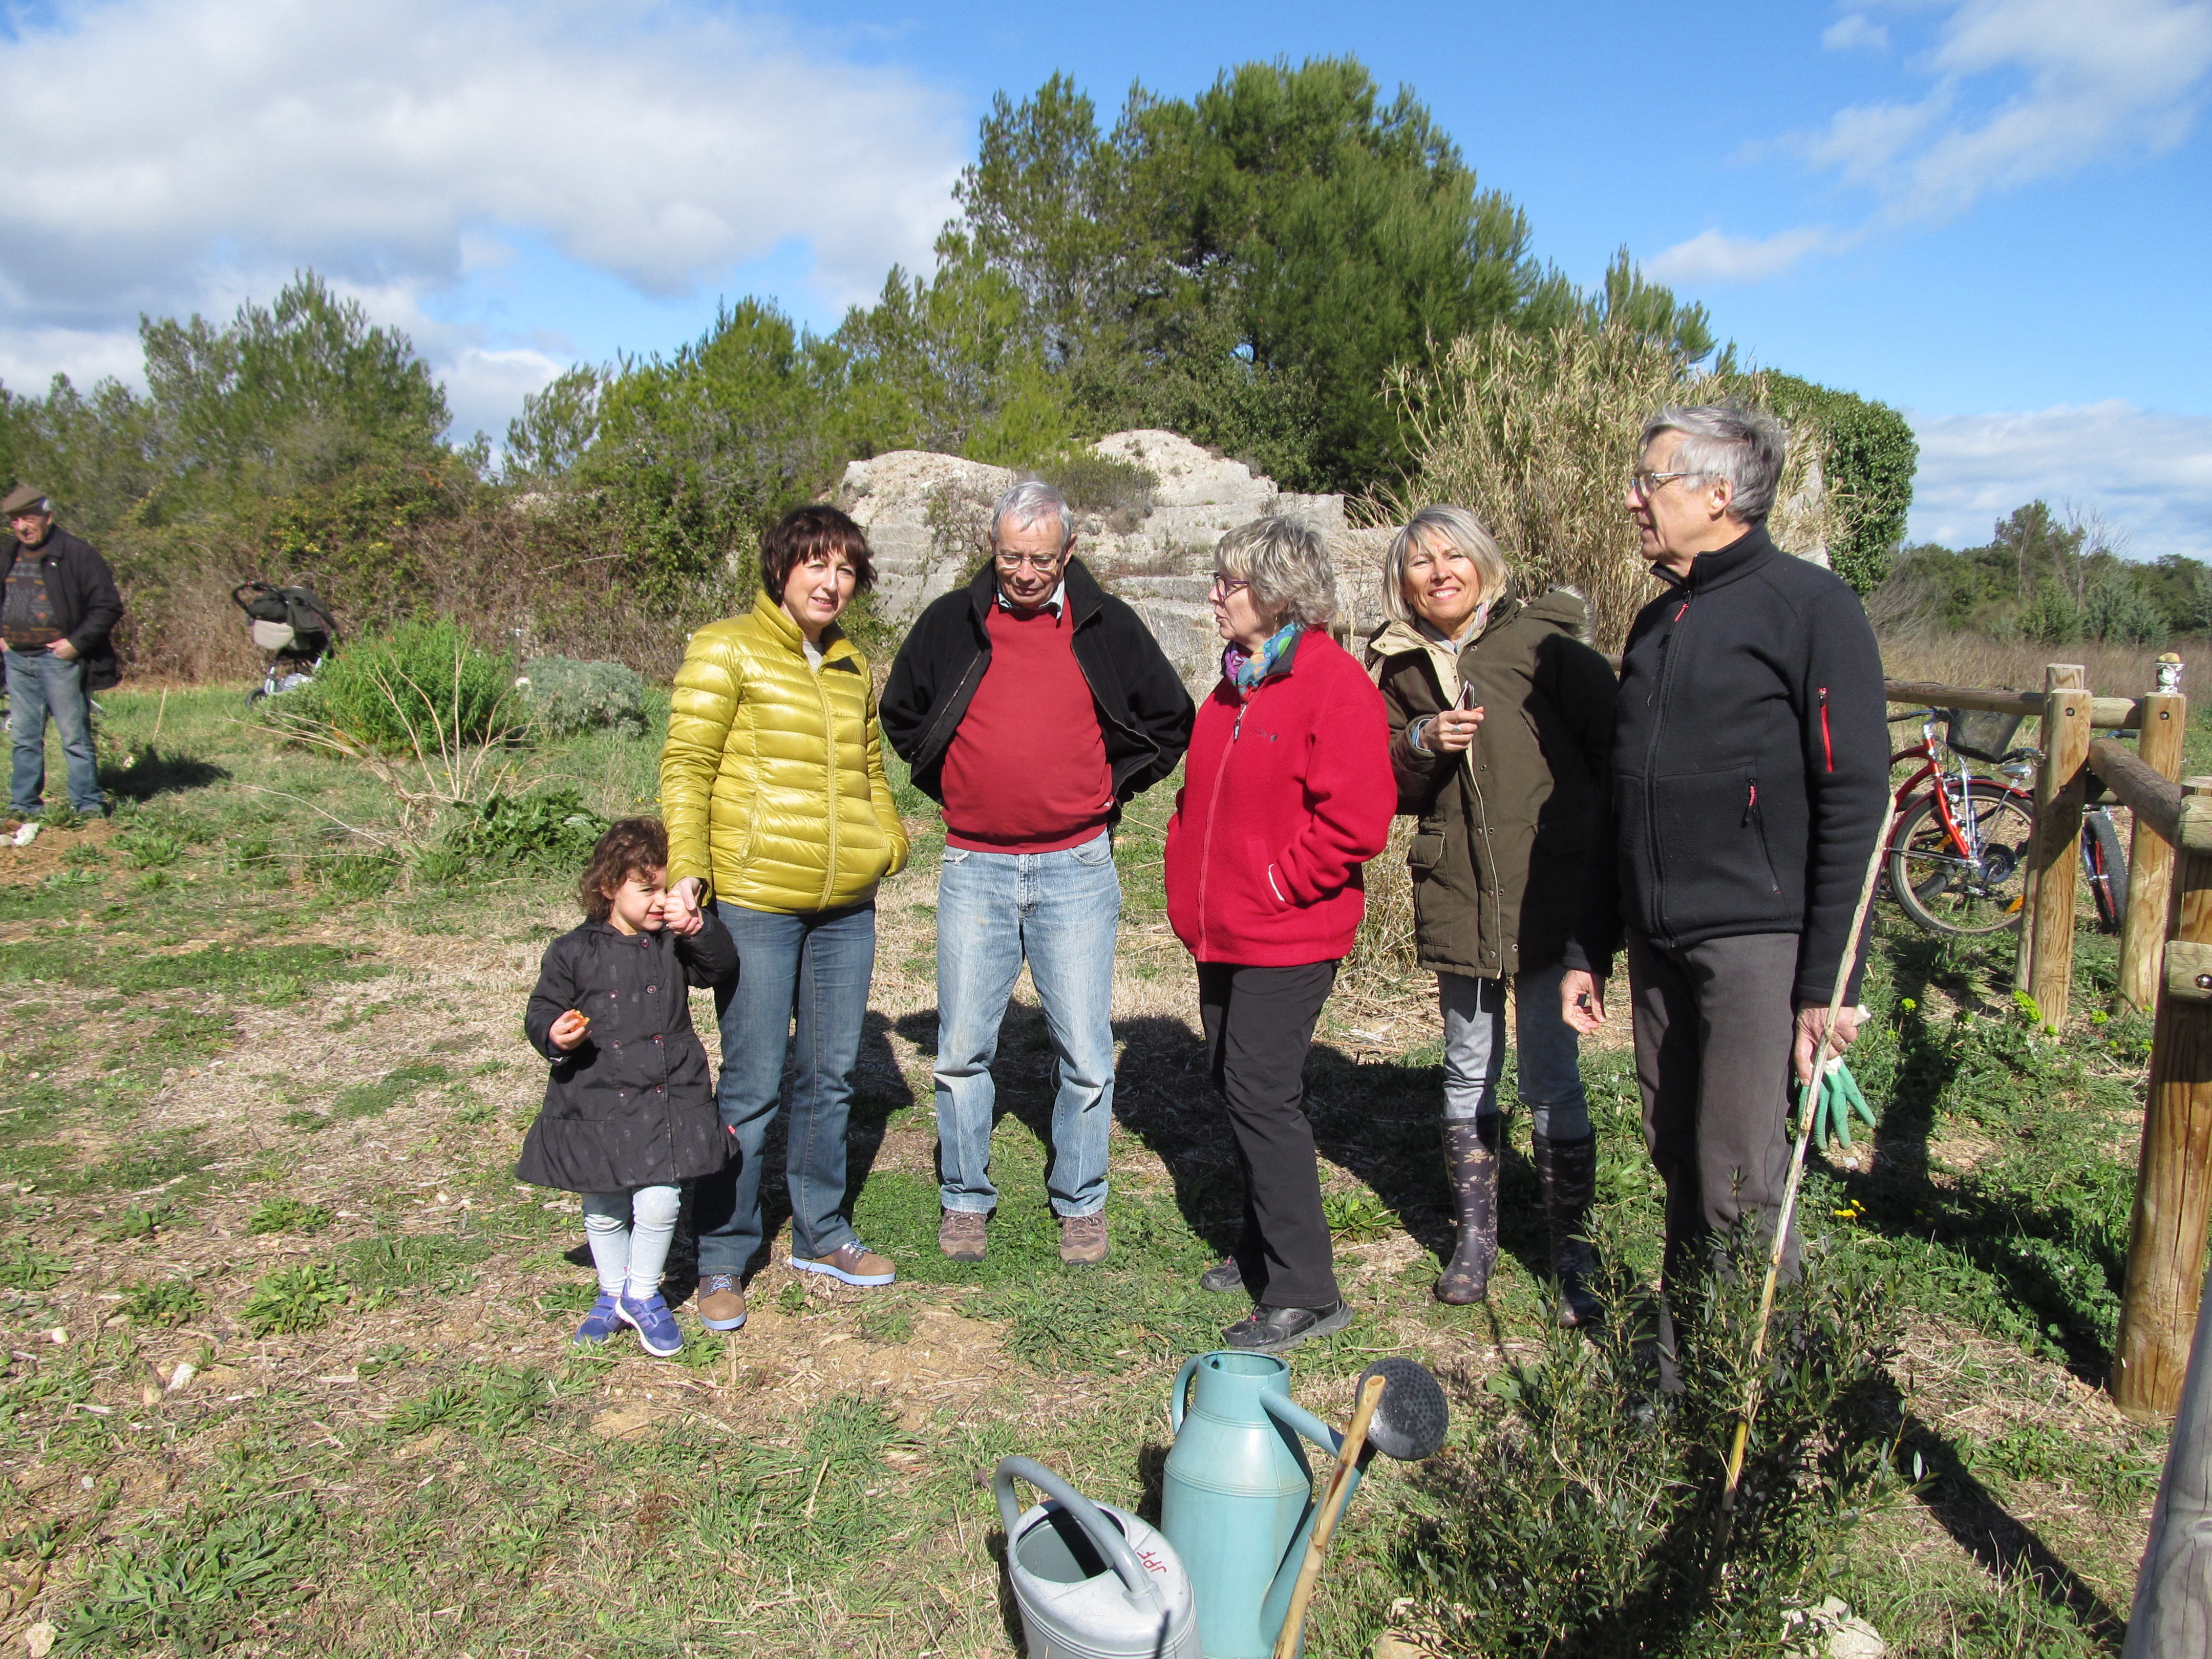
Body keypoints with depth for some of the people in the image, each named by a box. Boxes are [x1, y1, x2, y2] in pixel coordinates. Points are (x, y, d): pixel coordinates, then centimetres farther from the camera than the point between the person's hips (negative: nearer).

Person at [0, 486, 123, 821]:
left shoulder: (76, 553, -7)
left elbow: (109, 607, -9)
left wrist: (77, 642, -14)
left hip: (58, 658, -6)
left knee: (75, 737, -1)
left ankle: (89, 806, 6)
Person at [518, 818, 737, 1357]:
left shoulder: (674, 944, 4)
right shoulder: (574, 952, -2)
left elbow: (722, 965, -5)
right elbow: (541, 1011, 3)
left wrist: (699, 928, -21)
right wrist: (553, 1035, -18)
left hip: (669, 1100, 0)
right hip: (595, 1104, 0)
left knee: (658, 1204, -7)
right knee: (603, 1210, 13)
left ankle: (643, 1297, 17)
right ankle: (612, 1296, 36)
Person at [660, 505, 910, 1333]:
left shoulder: (853, 666, 15)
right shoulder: (726, 650, -3)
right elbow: (686, 767, -7)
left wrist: (891, 840, 9)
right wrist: (687, 869, -18)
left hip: (847, 906, 6)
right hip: (755, 901, -6)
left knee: (832, 1075, 13)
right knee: (753, 1087, -1)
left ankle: (820, 1234, 30)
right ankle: (722, 1260, 16)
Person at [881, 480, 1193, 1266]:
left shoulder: (1108, 626, 3)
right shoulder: (951, 623, 5)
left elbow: (1172, 724, 13)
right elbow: (900, 716, 19)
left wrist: (1110, 790, 5)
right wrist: (953, 789, 9)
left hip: (1076, 870, -1)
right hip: (973, 869, 1)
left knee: (1085, 1053, 4)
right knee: (962, 1049, 7)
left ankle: (1080, 1203, 21)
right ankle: (965, 1198, 24)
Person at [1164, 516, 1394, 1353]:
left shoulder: (1334, 682, -14)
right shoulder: (1236, 681, 14)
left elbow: (1356, 819, -21)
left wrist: (1278, 884, -15)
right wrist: (1190, 878, 11)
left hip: (1287, 937, -9)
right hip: (1223, 932, 9)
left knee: (1262, 1094, -8)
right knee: (1234, 1082, 15)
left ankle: (1304, 1292, 4)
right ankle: (1265, 1244, 33)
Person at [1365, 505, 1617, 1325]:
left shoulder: (1542, 642, -5)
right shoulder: (1400, 668, 7)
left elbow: (1618, 751, -1)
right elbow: (1387, 791, 8)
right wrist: (1420, 743, -11)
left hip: (1549, 896, -4)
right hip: (1454, 897, 4)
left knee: (1551, 1078, 0)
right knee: (1468, 1073, 13)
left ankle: (1571, 1252, 15)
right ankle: (1474, 1236, 28)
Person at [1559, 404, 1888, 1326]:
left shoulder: (1808, 606, -6)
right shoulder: (1657, 622, 16)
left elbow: (1853, 802, -11)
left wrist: (1830, 980, -15)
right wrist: (1587, 950, 16)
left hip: (1758, 940, -7)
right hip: (1658, 943, 7)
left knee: (1738, 1187, -3)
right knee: (1679, 1162, 13)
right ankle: (1680, 1347, 27)